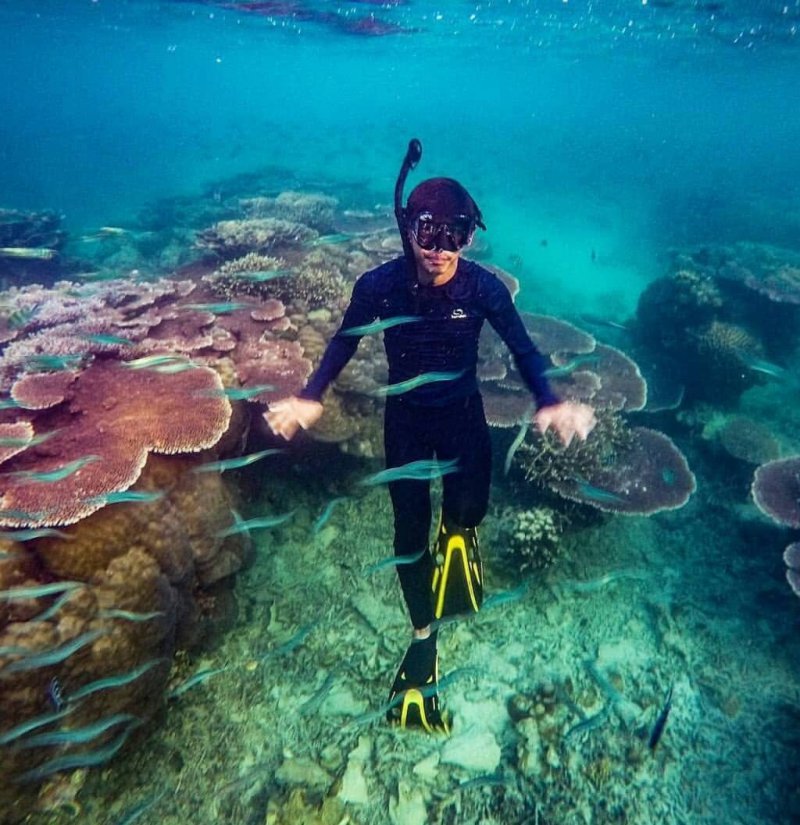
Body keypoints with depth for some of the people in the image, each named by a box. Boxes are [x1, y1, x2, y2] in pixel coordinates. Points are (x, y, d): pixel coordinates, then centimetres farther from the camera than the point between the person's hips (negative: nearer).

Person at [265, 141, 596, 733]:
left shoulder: (484, 286, -19)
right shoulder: (378, 285, -19)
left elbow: (523, 348, -9)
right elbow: (344, 343, -5)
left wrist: (550, 404, -26)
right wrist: (310, 399, -17)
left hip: (463, 412, 0)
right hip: (406, 417, 0)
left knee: (470, 510, -12)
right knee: (411, 528, 5)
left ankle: (456, 528, 30)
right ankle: (424, 632, 27)